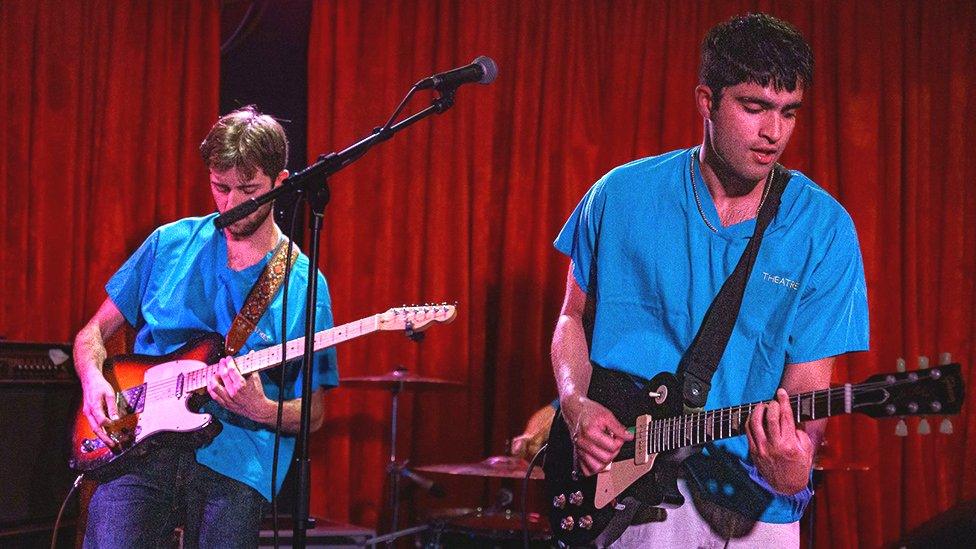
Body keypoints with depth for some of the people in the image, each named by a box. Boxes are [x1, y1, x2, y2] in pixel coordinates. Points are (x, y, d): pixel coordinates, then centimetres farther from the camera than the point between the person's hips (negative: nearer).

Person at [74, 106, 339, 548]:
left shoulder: (302, 286, 4)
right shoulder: (170, 244, 10)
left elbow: (312, 414, 7)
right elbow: (94, 331, 18)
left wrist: (262, 411, -14)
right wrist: (92, 381, -2)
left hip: (234, 461, 0)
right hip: (143, 441, 0)